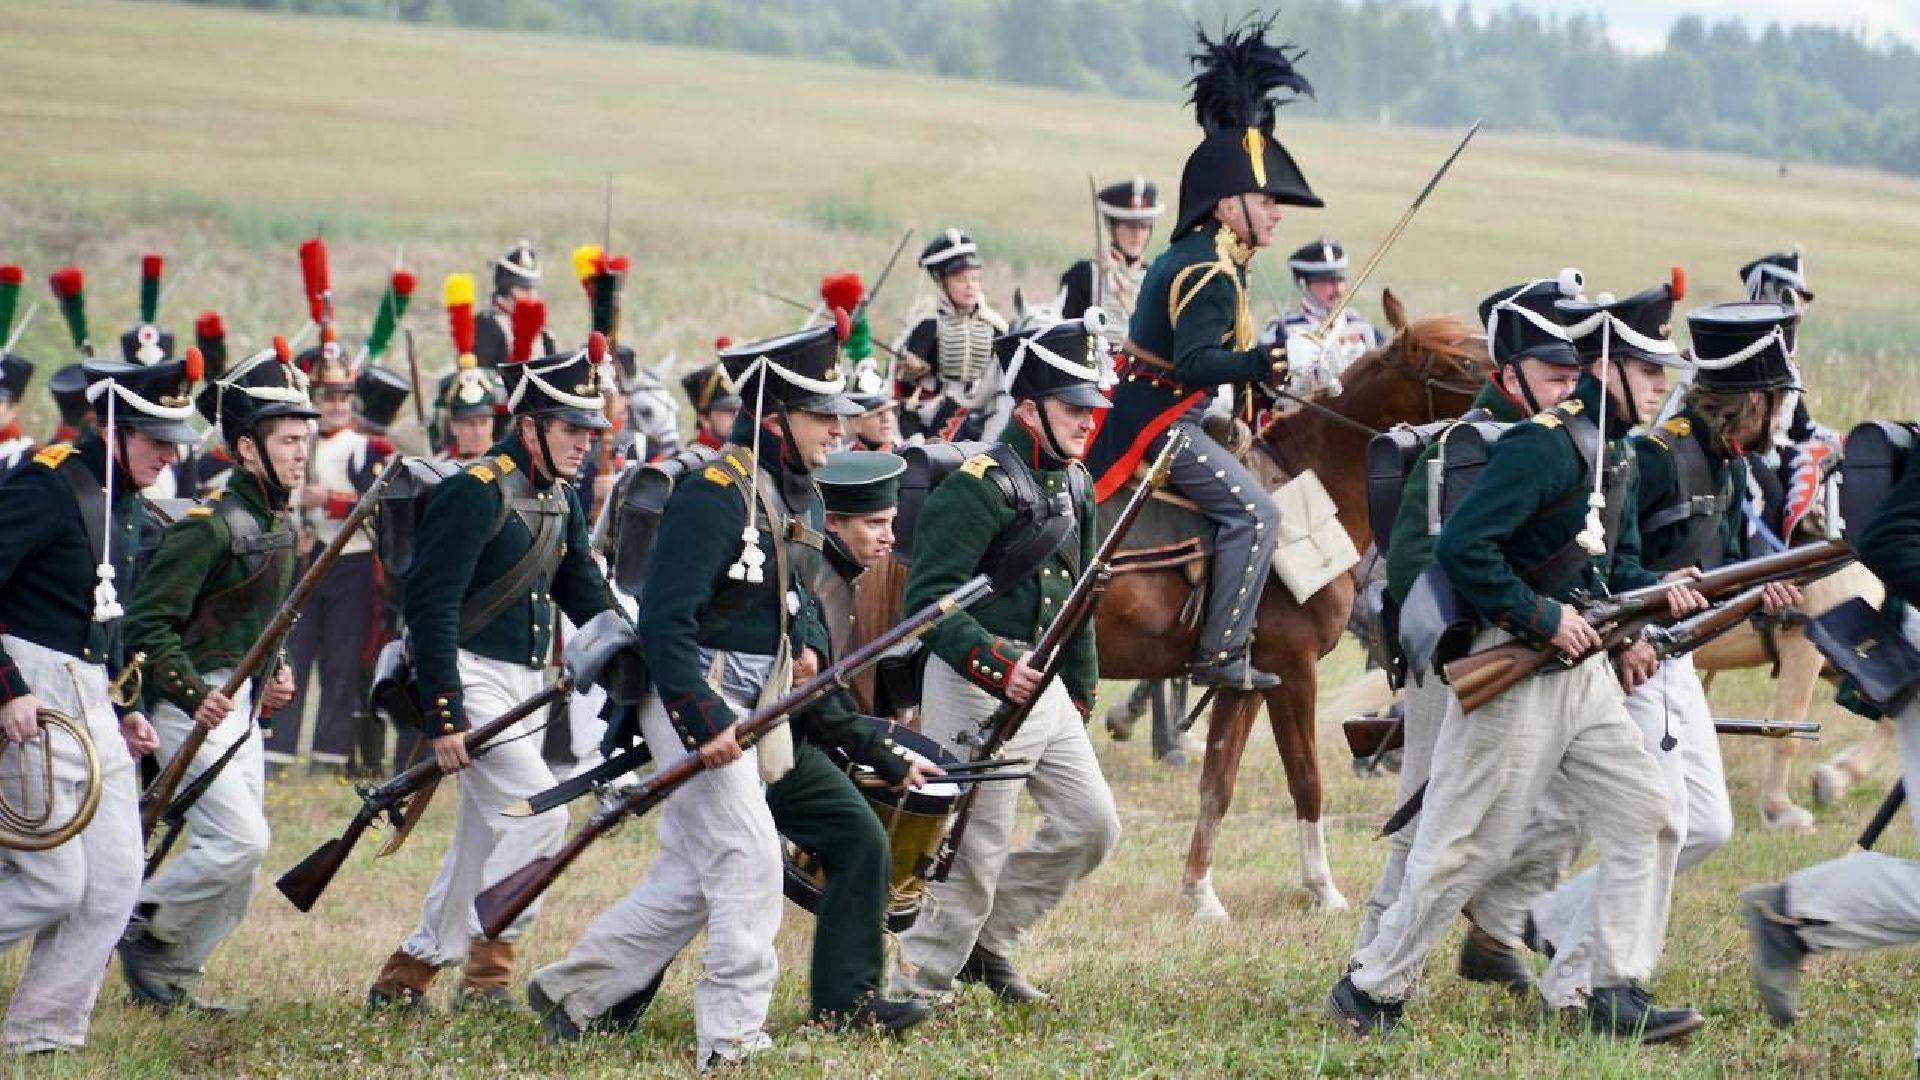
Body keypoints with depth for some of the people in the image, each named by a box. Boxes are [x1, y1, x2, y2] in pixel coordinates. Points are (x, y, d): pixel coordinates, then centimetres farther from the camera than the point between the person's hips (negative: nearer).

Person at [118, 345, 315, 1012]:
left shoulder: (277, 525, 11)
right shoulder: (209, 526, -17)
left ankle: (166, 979, 16)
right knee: (241, 840, -17)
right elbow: (148, 623, -19)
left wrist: (275, 671, 10)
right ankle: (140, 929, 1)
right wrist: (193, 692, -27)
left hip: (240, 708, 9)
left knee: (238, 867, 7)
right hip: (193, 707, -9)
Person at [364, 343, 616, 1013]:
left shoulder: (561, 501, 12)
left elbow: (587, 597, 16)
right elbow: (432, 606, -19)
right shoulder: (476, 492, -15)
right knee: (540, 812, -17)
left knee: (485, 842, 11)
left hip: (522, 683, 9)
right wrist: (442, 717, -23)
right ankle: (487, 973, -10)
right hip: (471, 677, -9)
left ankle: (403, 977, 19)